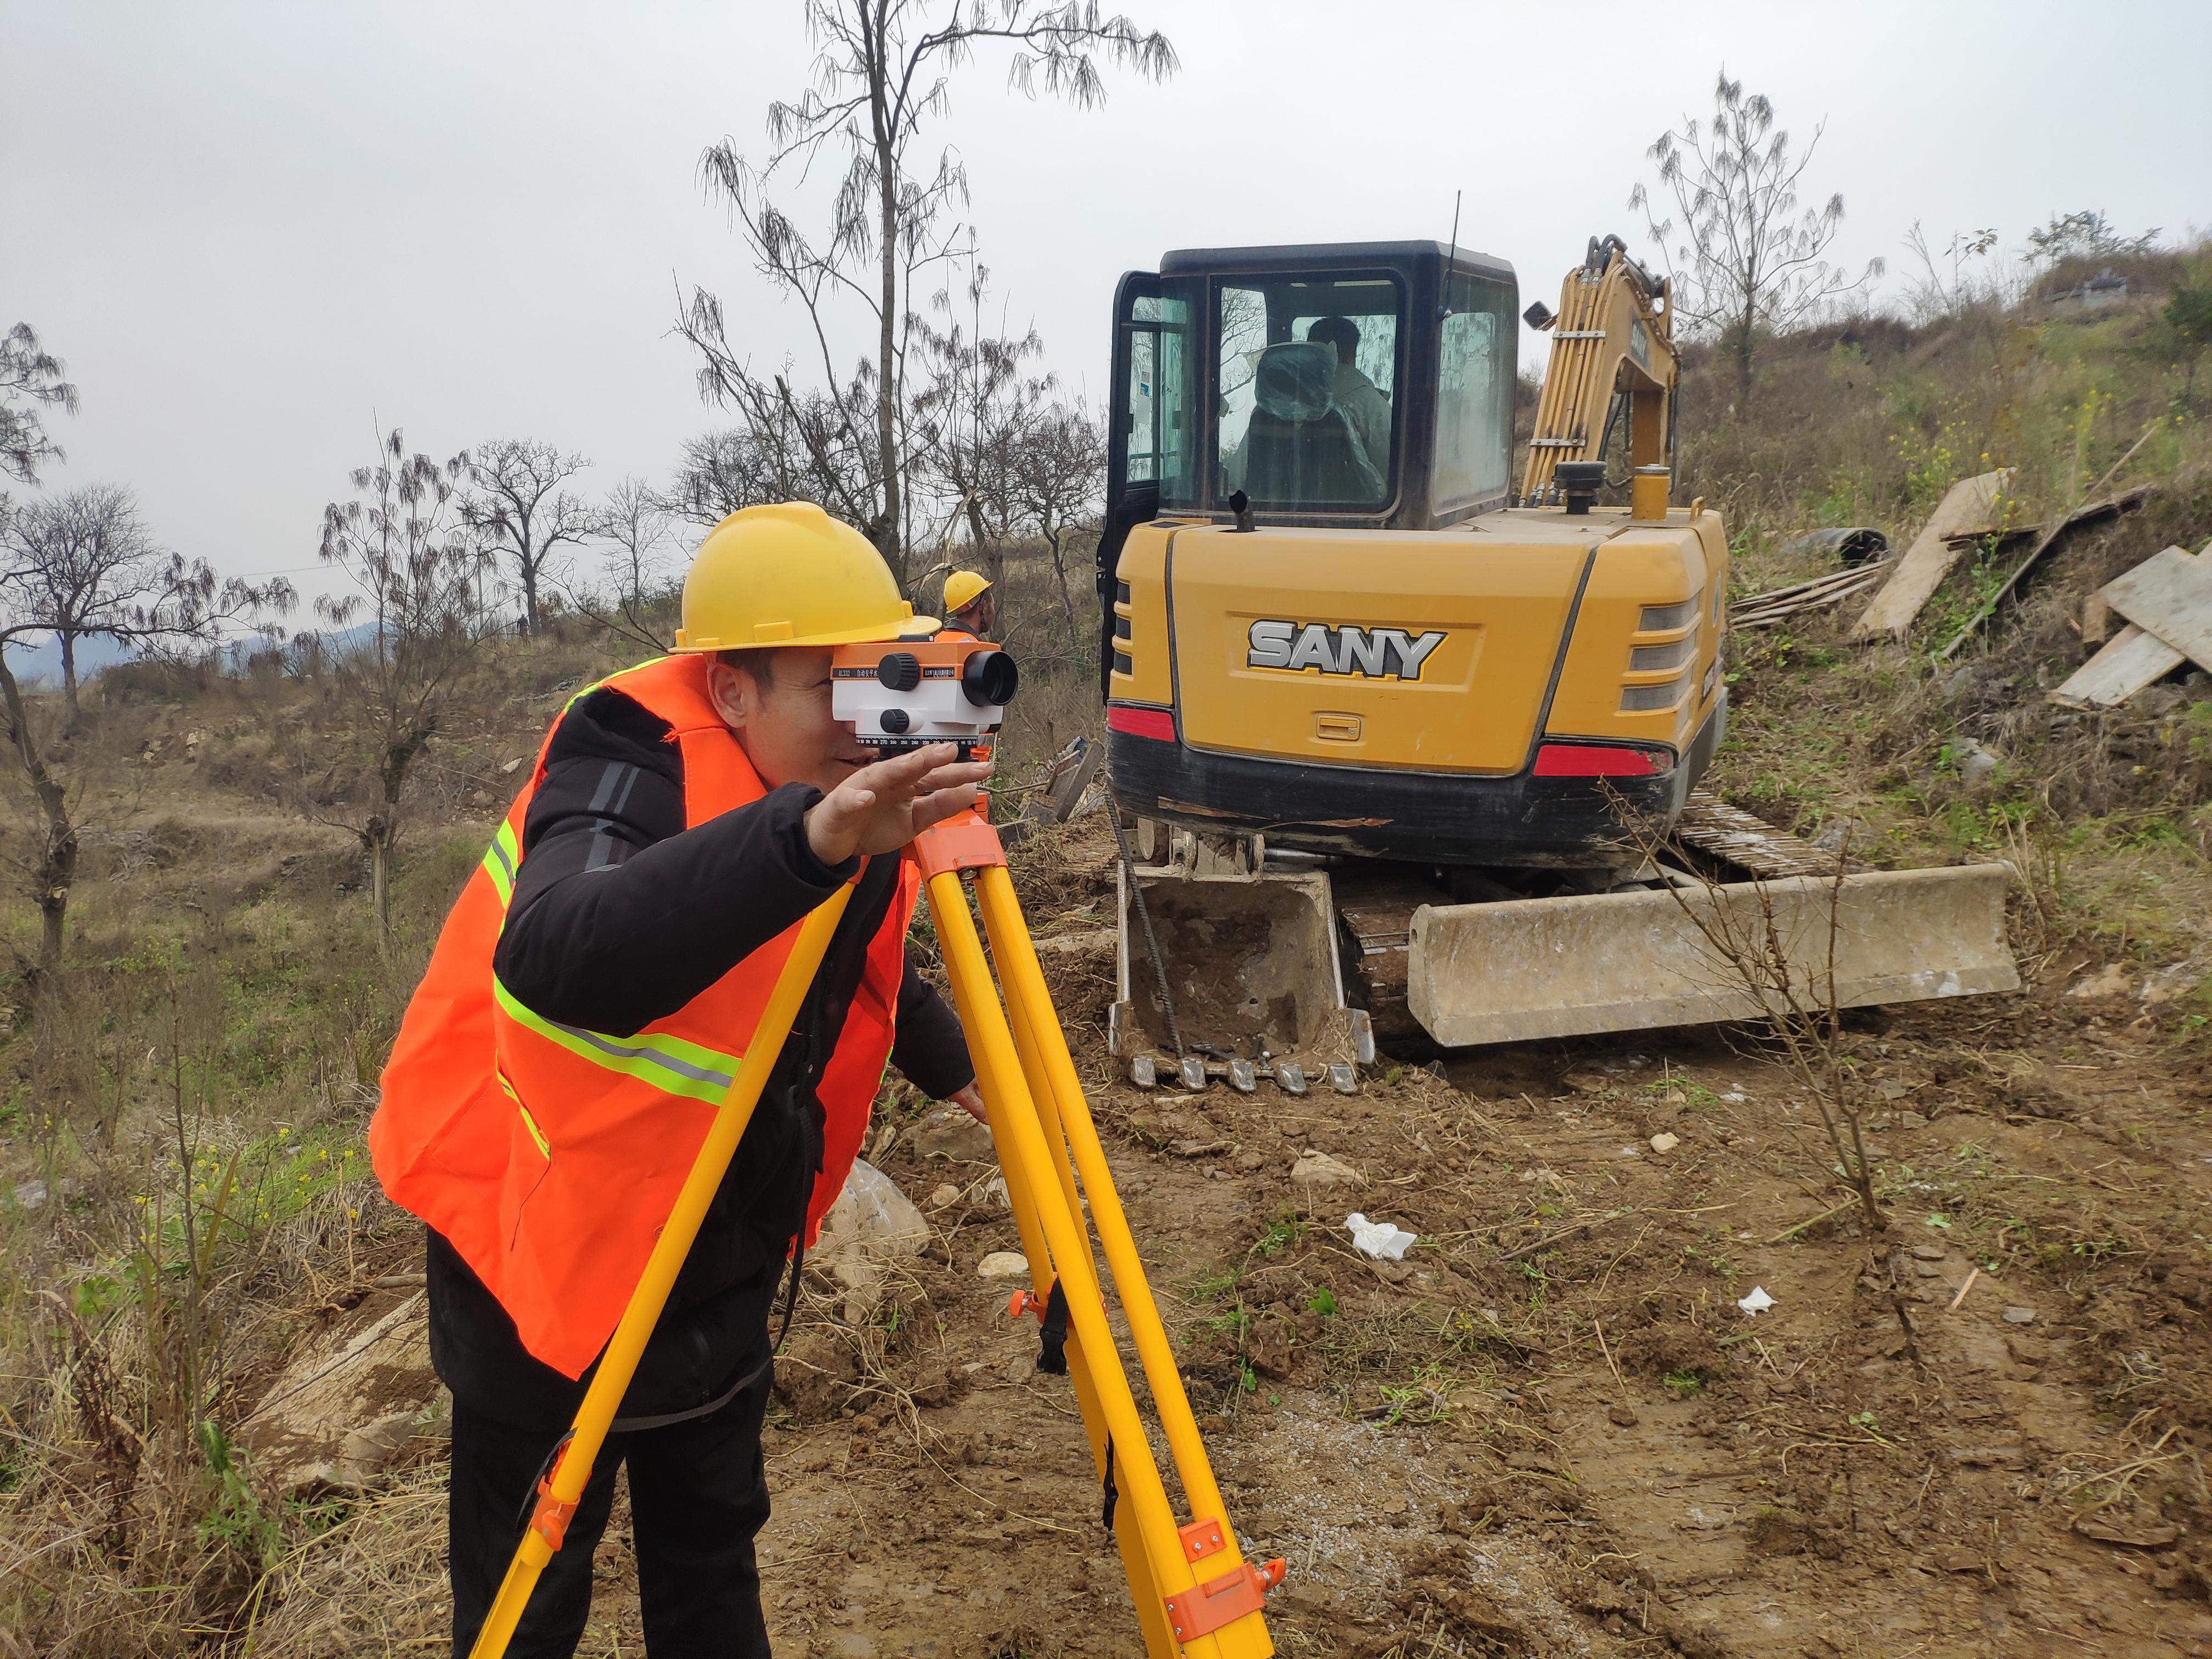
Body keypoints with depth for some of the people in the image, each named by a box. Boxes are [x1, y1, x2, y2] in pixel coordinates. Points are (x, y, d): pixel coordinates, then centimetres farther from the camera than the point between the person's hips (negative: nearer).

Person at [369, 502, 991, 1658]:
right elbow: (555, 957, -52)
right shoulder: (630, 767, -29)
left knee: (712, 1543, 22)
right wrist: (807, 838, -62)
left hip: (721, 1256, 6)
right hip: (546, 1253, -6)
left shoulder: (855, 798, -7)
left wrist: (952, 1066, 2)